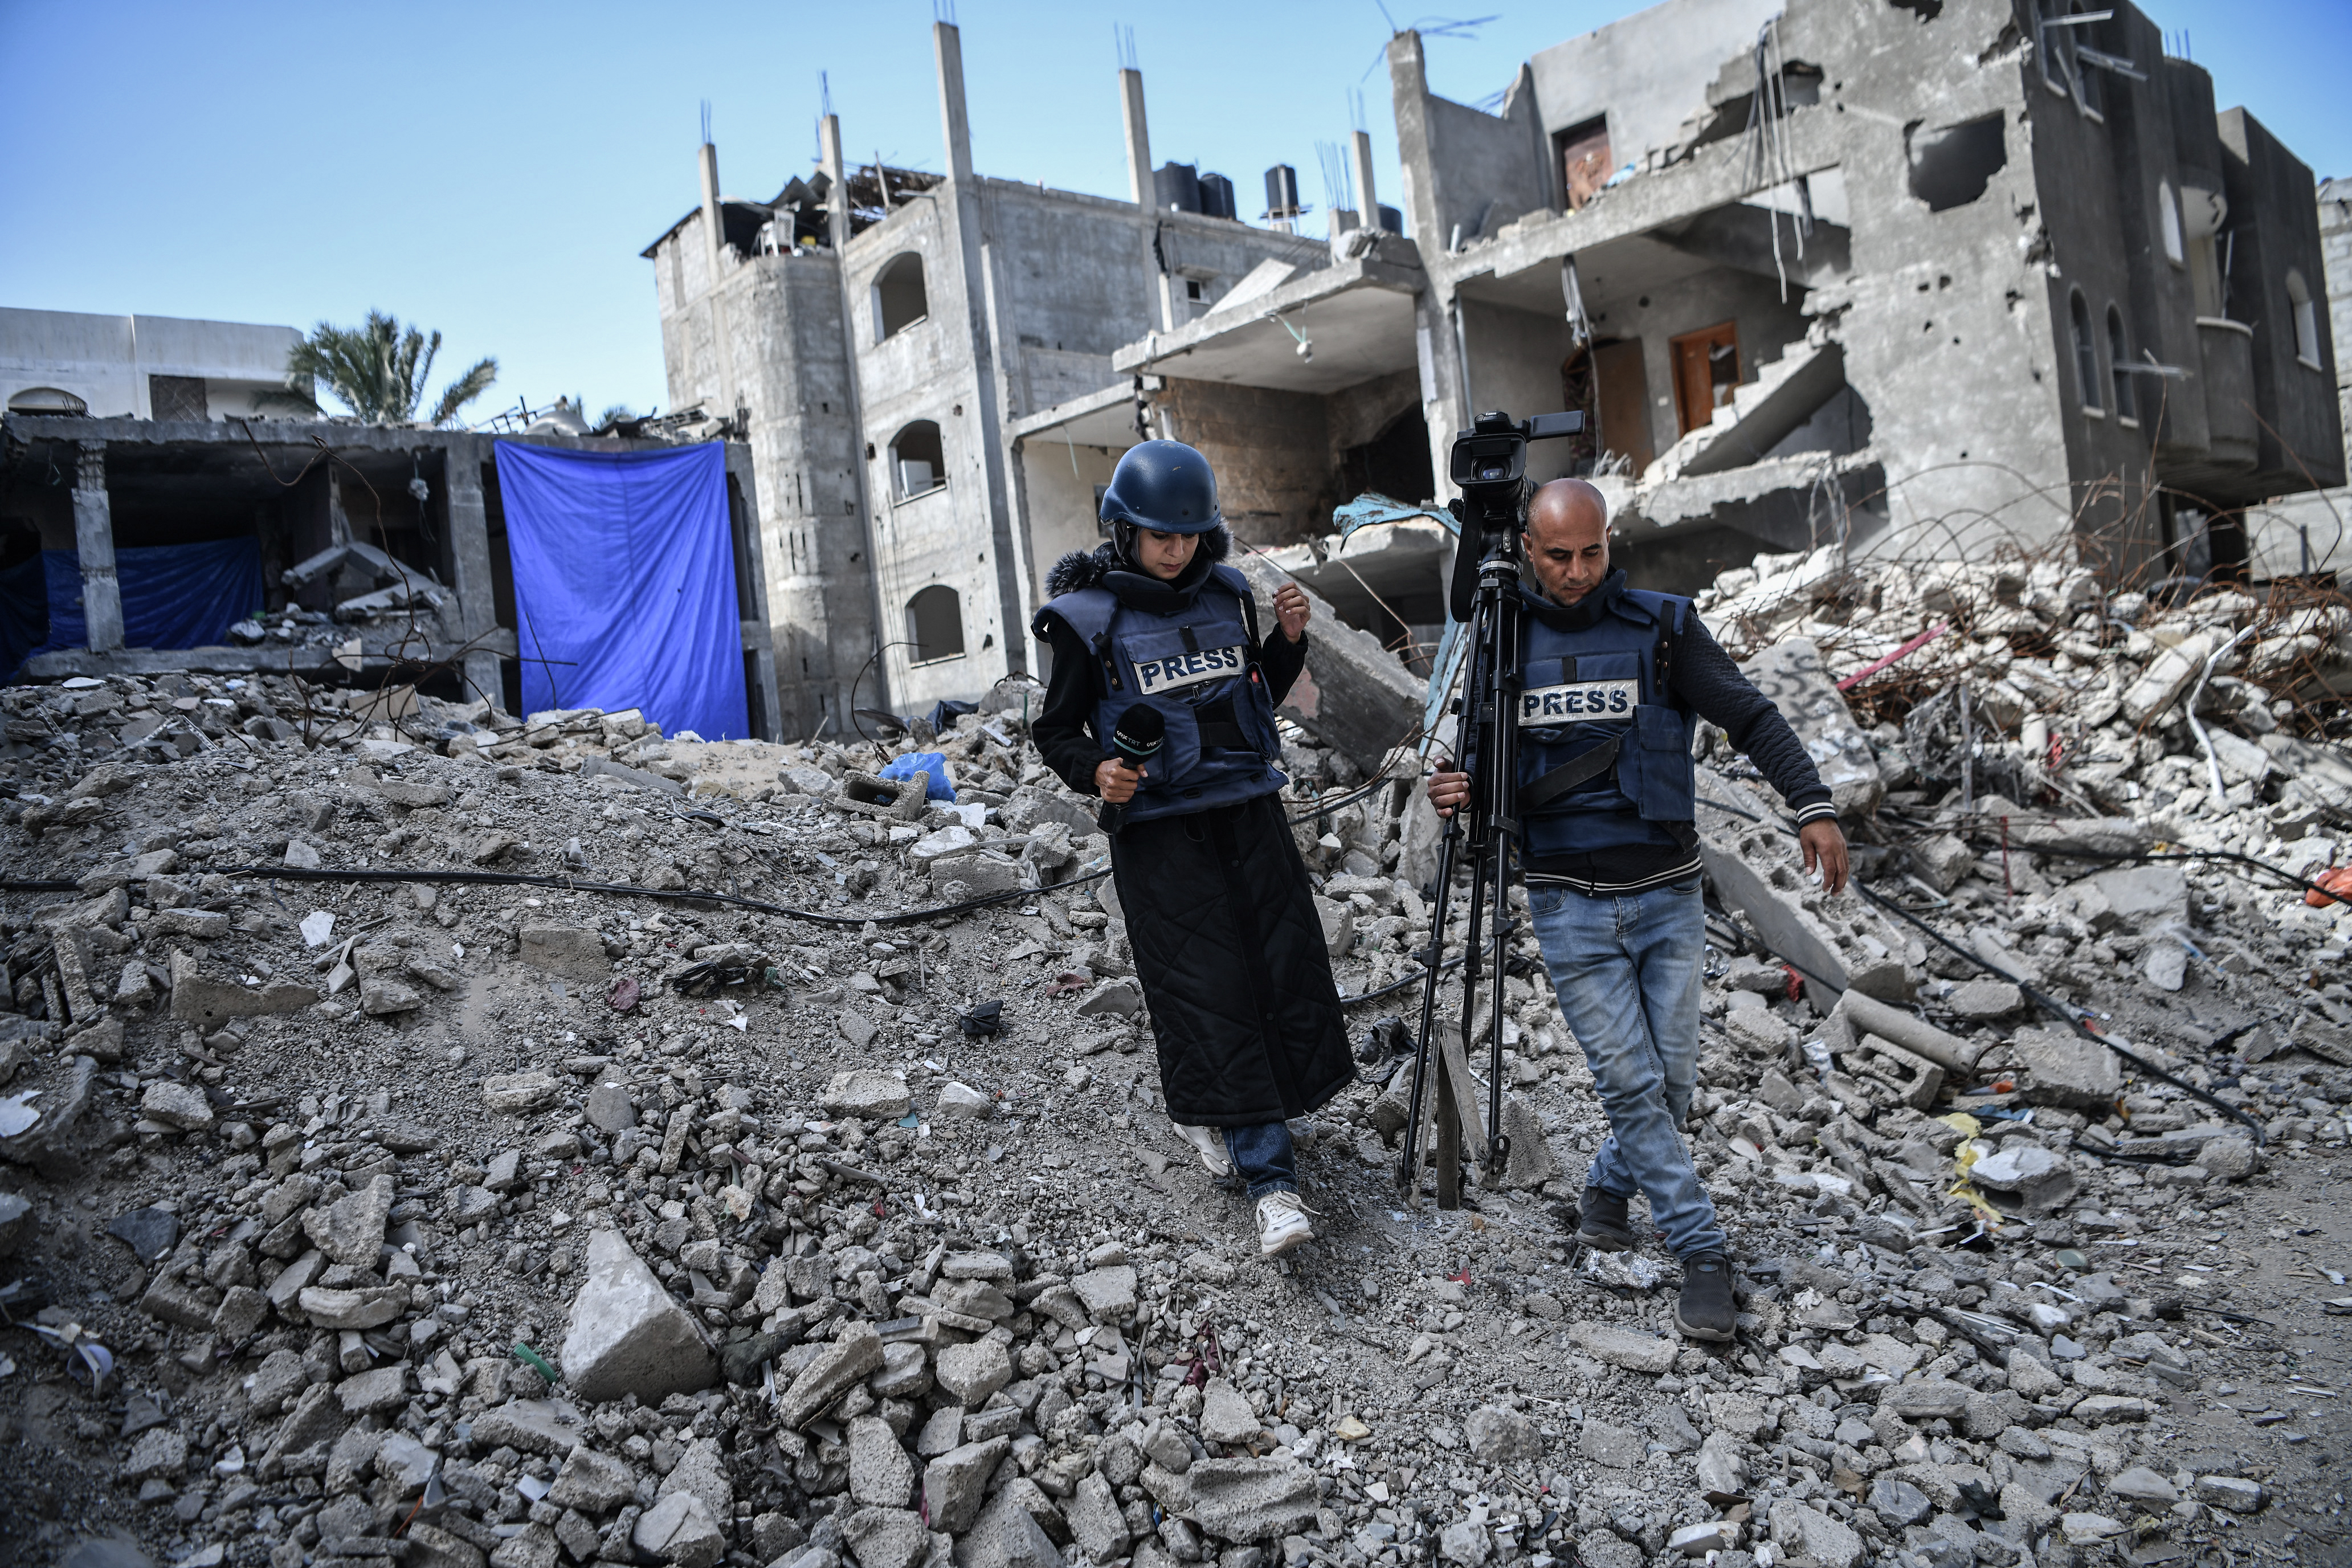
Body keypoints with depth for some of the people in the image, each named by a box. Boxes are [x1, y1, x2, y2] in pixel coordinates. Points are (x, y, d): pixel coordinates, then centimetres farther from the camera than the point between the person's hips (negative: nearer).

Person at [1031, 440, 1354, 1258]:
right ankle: (1273, 1182, -4)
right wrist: (1095, 772, -18)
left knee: (1284, 967, 4)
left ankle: (1199, 1109, 28)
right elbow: (1056, 730, 2)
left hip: (1250, 812, 5)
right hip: (1161, 829, -5)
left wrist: (1289, 639, 3)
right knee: (1210, 989, -8)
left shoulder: (1227, 594, 8)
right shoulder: (1089, 619, -5)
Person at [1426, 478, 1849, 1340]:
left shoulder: (1662, 628, -2)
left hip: (1667, 898, 0)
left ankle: (1608, 1188, 34)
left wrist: (1812, 803, -19)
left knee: (1673, 1079, 7)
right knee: (1631, 1083, -3)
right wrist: (1456, 792, -14)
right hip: (1569, 908, 0)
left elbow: (1750, 717, -5)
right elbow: (1485, 762, 9)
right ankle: (1704, 1255, 9)